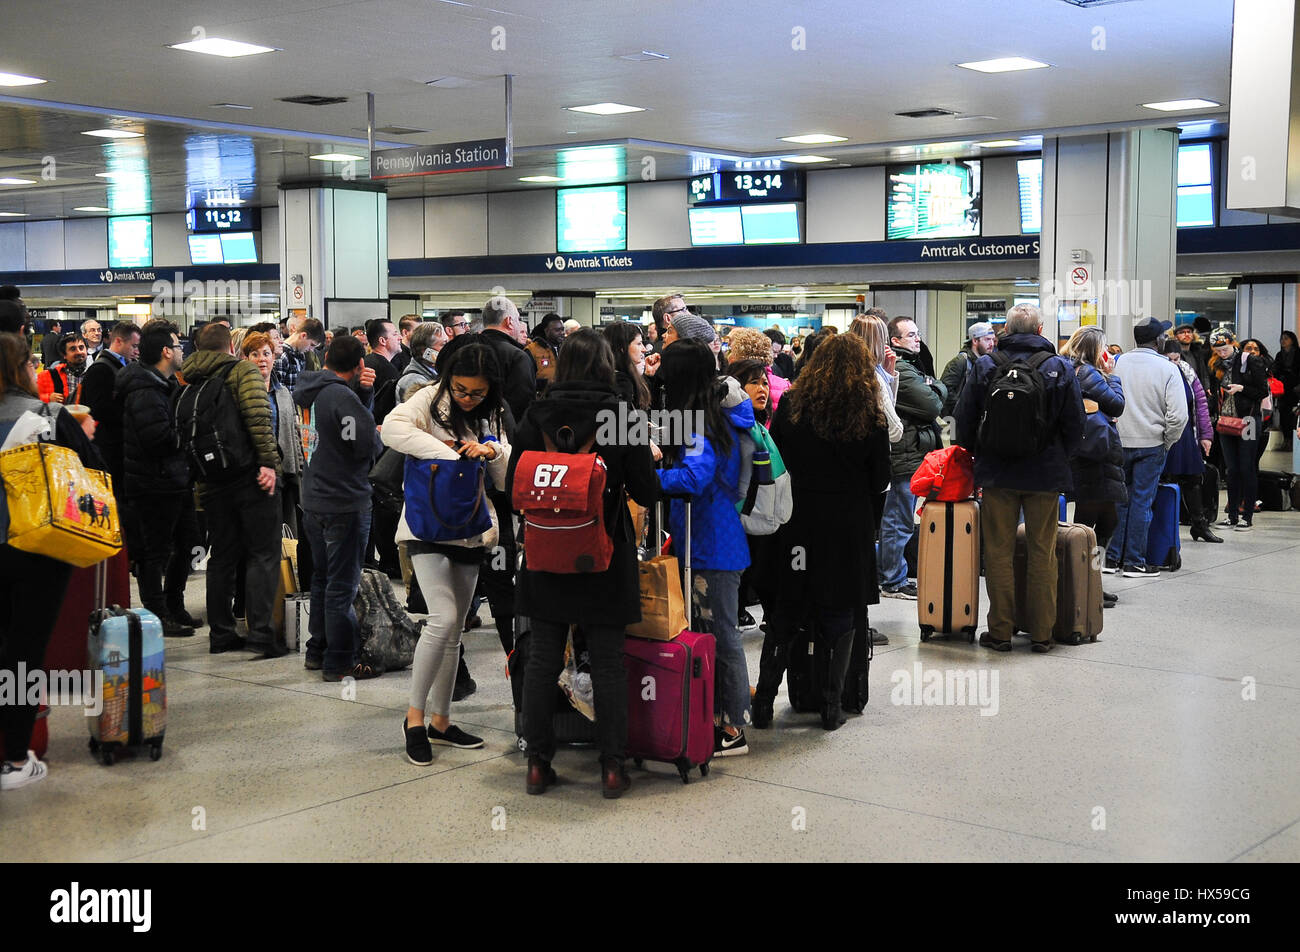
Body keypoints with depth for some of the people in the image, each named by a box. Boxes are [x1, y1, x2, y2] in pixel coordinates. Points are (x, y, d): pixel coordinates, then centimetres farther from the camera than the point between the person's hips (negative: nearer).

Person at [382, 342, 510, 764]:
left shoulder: (493, 416, 10)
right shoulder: (430, 400, -6)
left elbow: (508, 479, 7)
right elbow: (392, 428, -25)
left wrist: (493, 452, -13)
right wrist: (447, 453, -28)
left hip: (471, 531, 6)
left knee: (454, 629, 11)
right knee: (444, 618, -18)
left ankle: (441, 721, 21)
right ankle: (414, 716, -5)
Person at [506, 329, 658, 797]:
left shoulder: (535, 416, -4)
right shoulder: (622, 415, -9)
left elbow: (513, 489, 0)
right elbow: (645, 492, -7)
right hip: (605, 557, -1)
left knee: (542, 660, 10)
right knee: (607, 662, 7)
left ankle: (538, 763, 16)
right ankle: (612, 767, 12)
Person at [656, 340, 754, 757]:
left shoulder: (699, 428, -18)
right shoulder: (723, 417, 10)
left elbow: (693, 478, -32)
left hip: (711, 550, -9)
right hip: (720, 544, 9)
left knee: (721, 637, -1)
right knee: (720, 635, 14)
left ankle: (733, 730, 7)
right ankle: (722, 717, 23)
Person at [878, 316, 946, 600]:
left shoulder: (911, 367, 18)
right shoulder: (902, 371, -16)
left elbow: (942, 390, 17)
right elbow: (933, 405, -18)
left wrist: (933, 388, -3)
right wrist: (934, 391, 1)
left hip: (907, 455, 11)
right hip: (908, 455, -11)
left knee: (894, 518, 17)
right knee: (900, 521, -4)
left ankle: (890, 575, 27)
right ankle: (894, 583, 2)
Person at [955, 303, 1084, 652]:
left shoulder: (984, 366, -3)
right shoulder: (1060, 368, -3)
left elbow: (965, 419, 1)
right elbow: (1075, 424, 0)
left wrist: (976, 455, 17)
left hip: (997, 474, 0)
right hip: (1046, 474, 0)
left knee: (999, 552, 6)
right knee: (1042, 553, 7)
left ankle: (1000, 631, 8)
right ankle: (1041, 633, 11)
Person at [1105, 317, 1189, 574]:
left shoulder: (1117, 363, -1)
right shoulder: (1167, 369, -9)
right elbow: (1178, 415, -14)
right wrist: (1167, 443, 1)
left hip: (1118, 444, 3)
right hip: (1150, 445, -3)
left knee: (1119, 501, 12)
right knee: (1141, 502, 3)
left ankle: (1113, 558, 15)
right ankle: (1134, 562, 7)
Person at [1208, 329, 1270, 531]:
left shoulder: (1251, 361, -6)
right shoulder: (1217, 365, 9)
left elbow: (1263, 391, -5)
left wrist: (1241, 388, -17)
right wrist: (1218, 415, 4)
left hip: (1247, 421, -5)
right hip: (1225, 422, 5)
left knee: (1247, 469, -2)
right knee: (1232, 470, 8)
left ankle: (1248, 516, 3)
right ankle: (1232, 515, 13)